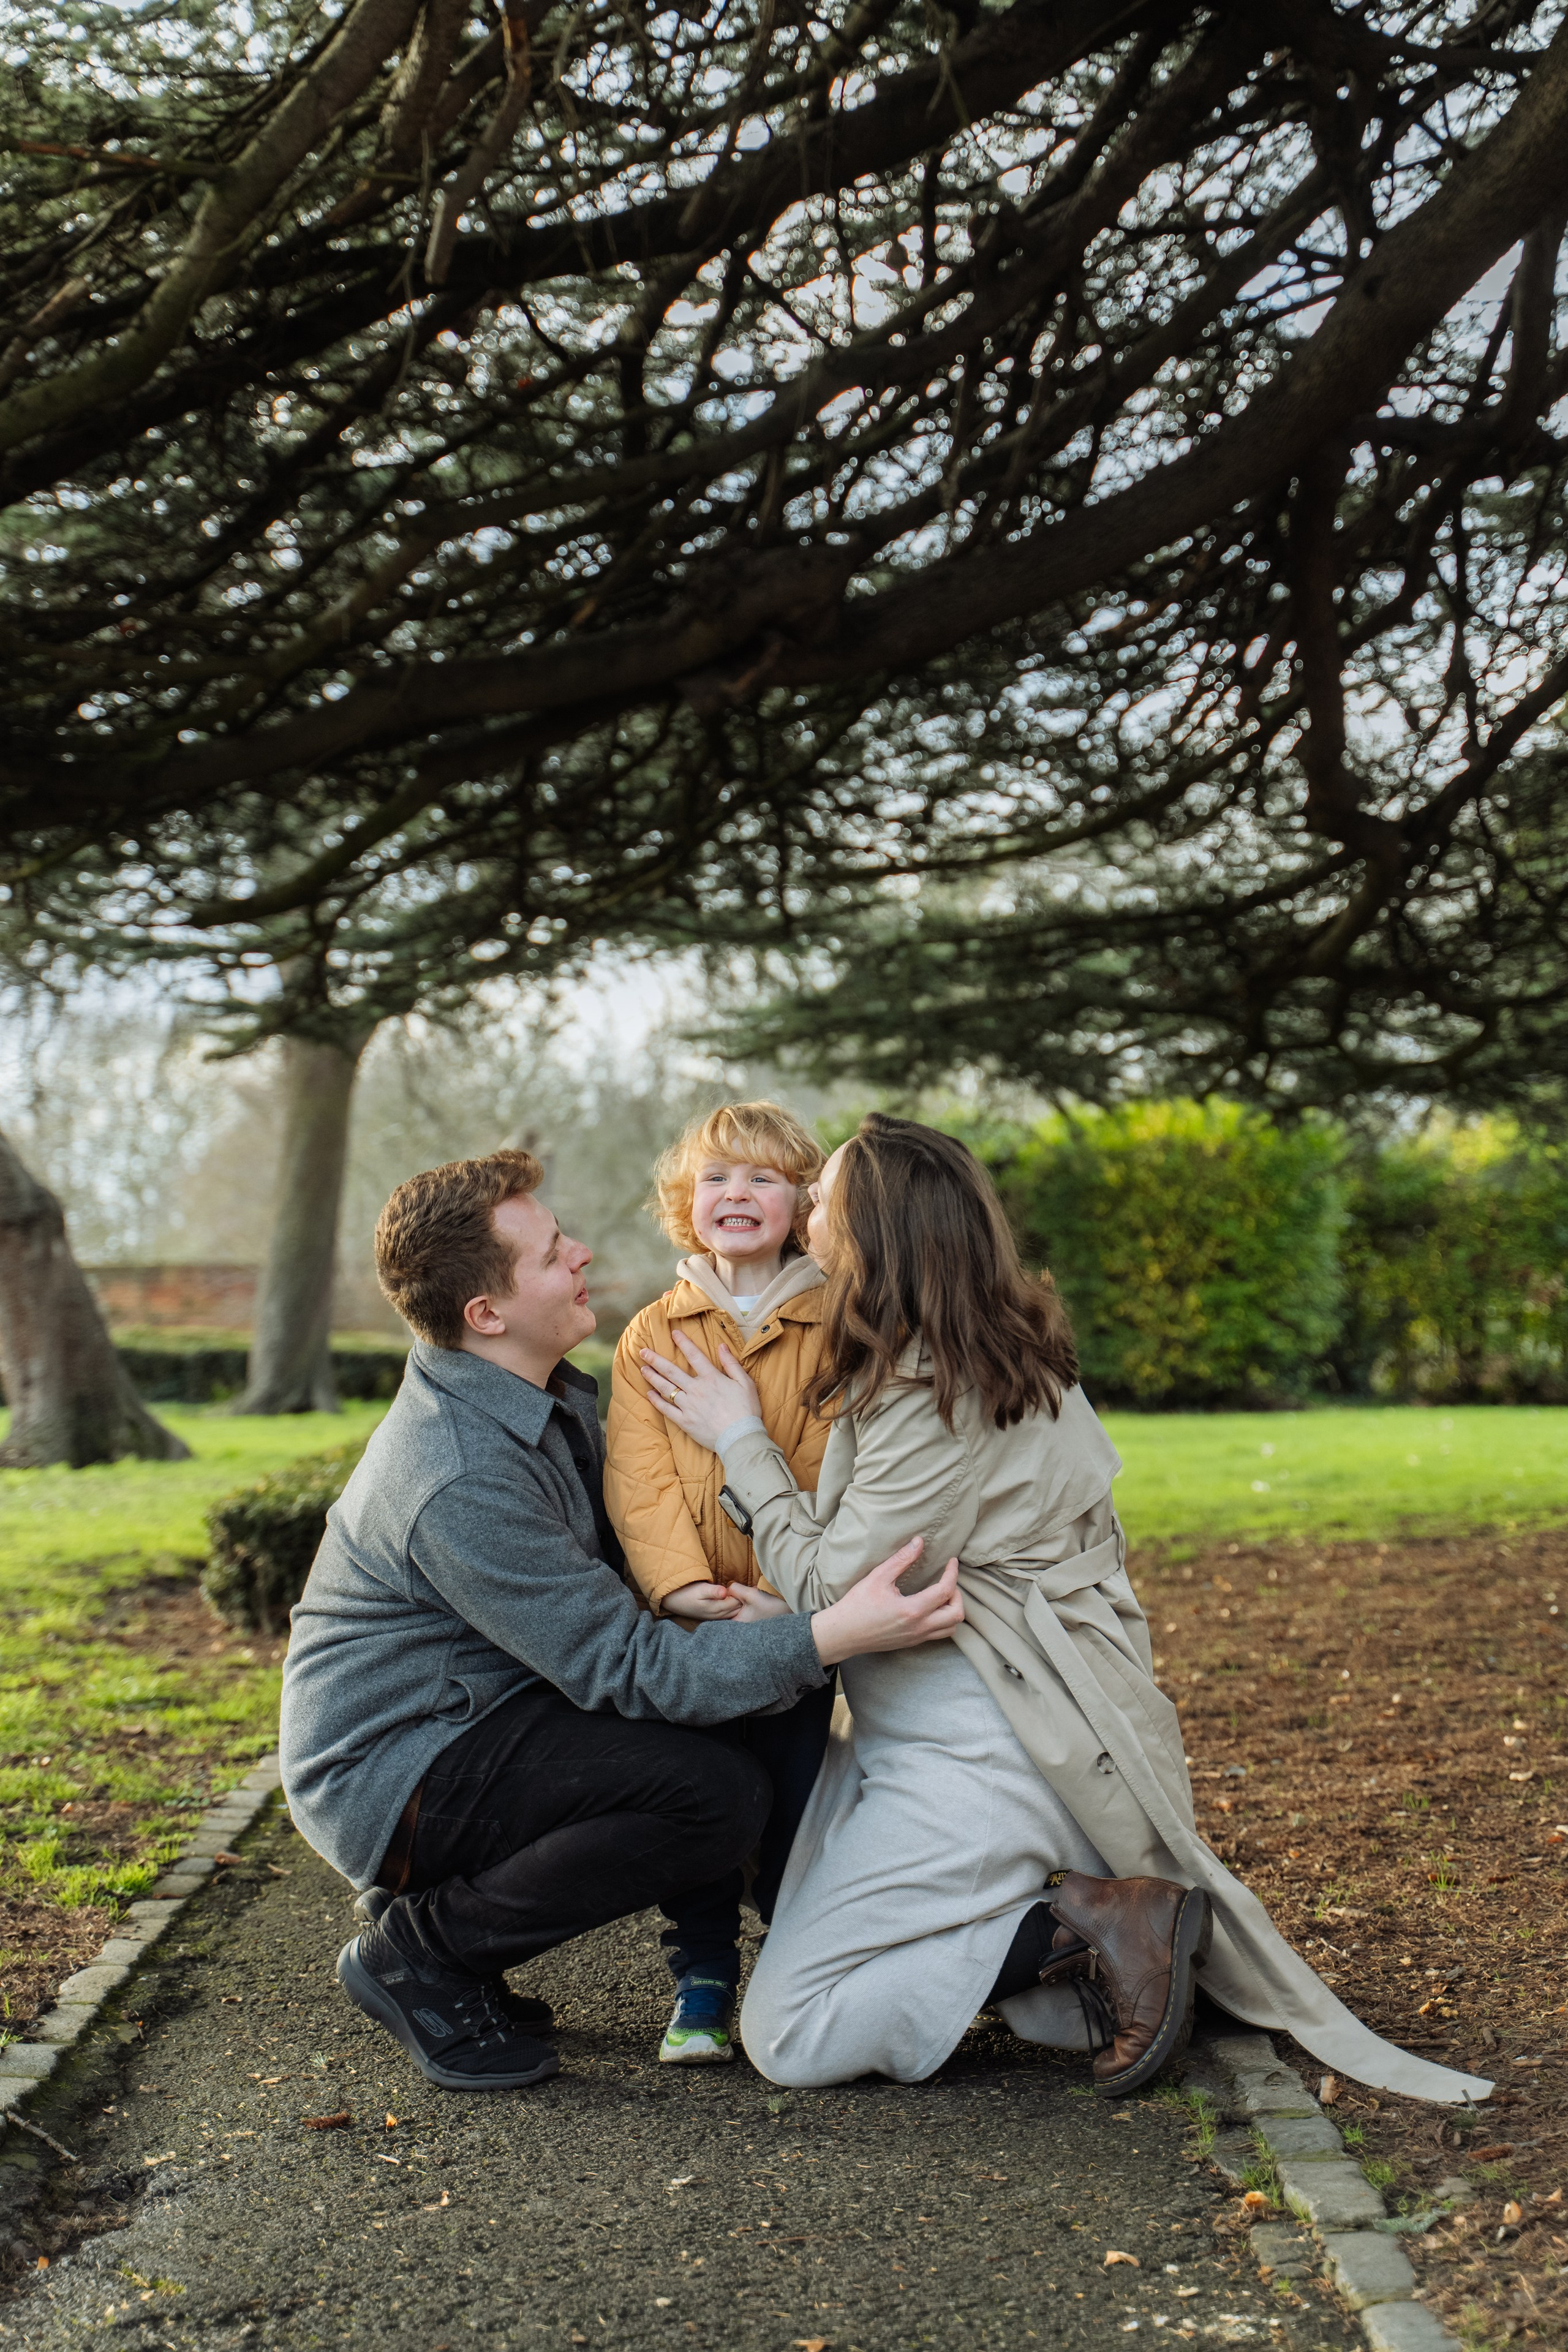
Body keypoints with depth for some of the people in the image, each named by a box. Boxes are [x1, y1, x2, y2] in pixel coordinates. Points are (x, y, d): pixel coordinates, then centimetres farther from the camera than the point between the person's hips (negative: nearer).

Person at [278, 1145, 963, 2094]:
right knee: (724, 1793, -25)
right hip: (395, 1779, -10)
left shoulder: (552, 1394, 4)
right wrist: (831, 1638, -33)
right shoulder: (459, 1480, -28)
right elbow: (629, 1668, -26)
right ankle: (422, 1951, -8)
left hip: (468, 1721, 10)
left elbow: (618, 1559, 18)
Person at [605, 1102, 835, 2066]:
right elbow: (639, 1477, -4)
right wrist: (682, 1585, -19)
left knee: (791, 1805, 3)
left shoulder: (834, 1327, 1)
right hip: (687, 1623, 1)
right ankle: (702, 1980, 23)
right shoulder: (651, 1336, 7)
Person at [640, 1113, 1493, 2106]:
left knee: (789, 2036, -7)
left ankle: (1088, 1925, -7)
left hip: (985, 1754, -9)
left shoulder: (935, 1394, -21)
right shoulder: (1003, 1353, 8)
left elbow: (834, 1594, -18)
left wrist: (741, 1442, -9)